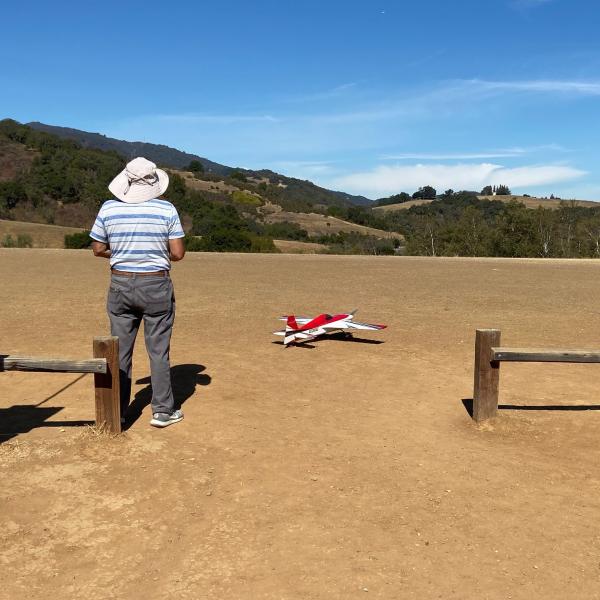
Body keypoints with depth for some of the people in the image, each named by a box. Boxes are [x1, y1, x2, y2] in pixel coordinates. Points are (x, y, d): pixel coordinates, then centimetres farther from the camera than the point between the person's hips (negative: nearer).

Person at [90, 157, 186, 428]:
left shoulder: (108, 208, -2)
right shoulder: (167, 210, -8)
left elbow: (98, 249, 4)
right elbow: (178, 253, -8)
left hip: (121, 285, 2)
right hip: (156, 286, -2)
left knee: (120, 350, 11)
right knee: (158, 351, 7)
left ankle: (117, 412, 19)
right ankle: (162, 411, 13)